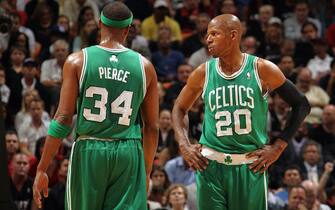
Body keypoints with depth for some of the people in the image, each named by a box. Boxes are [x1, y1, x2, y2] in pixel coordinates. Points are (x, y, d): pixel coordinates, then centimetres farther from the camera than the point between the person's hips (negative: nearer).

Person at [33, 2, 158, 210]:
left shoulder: (77, 61, 0)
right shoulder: (144, 66, 5)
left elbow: (63, 118, -5)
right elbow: (152, 127, 8)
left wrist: (42, 169, -1)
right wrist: (147, 172, 19)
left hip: (88, 151, 0)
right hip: (129, 153, 0)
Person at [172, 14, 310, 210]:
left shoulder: (262, 70, -5)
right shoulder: (203, 73, 1)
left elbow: (301, 105, 3)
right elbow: (180, 109, 17)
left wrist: (278, 146, -2)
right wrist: (184, 145, 2)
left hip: (251, 166, -2)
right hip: (211, 166, 2)